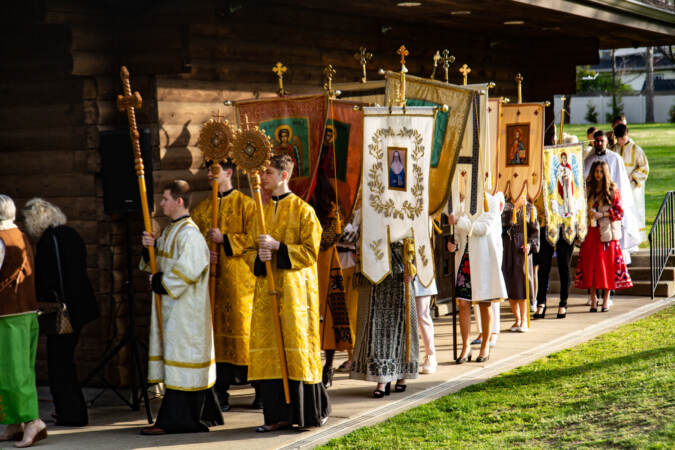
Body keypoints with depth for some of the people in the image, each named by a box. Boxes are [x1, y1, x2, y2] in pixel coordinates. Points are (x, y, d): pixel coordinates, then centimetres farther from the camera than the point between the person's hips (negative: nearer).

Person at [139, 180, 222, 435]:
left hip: (184, 308, -10)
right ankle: (204, 413, 19)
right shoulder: (170, 231, 15)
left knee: (180, 359, -7)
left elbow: (187, 269, -23)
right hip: (171, 306, 10)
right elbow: (158, 263, 19)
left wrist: (161, 282, -13)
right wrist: (151, 246, 0)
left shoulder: (189, 233, -16)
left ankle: (172, 420, -5)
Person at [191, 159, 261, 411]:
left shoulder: (246, 205, 2)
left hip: (239, 280, -4)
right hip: (211, 280, 4)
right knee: (216, 333, 2)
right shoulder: (201, 209, 16)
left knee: (245, 330, -6)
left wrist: (225, 239, -15)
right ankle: (220, 394, 6)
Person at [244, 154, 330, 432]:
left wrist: (278, 246, -17)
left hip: (295, 289, -5)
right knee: (270, 351, 1)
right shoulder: (261, 212, 15)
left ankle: (313, 410, 7)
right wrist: (258, 256, -7)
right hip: (267, 289, 6)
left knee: (297, 347, -5)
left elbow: (311, 251, -8)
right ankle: (280, 415, 5)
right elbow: (249, 250, 16)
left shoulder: (302, 210, -2)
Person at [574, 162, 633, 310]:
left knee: (608, 263, -3)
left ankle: (606, 299, 4)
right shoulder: (588, 189, 11)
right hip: (591, 231, 3)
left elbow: (619, 211, -2)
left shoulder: (613, 189, 2)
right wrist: (588, 213, -5)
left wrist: (602, 214, -13)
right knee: (591, 263, -1)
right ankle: (593, 299, 6)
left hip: (607, 231, -3)